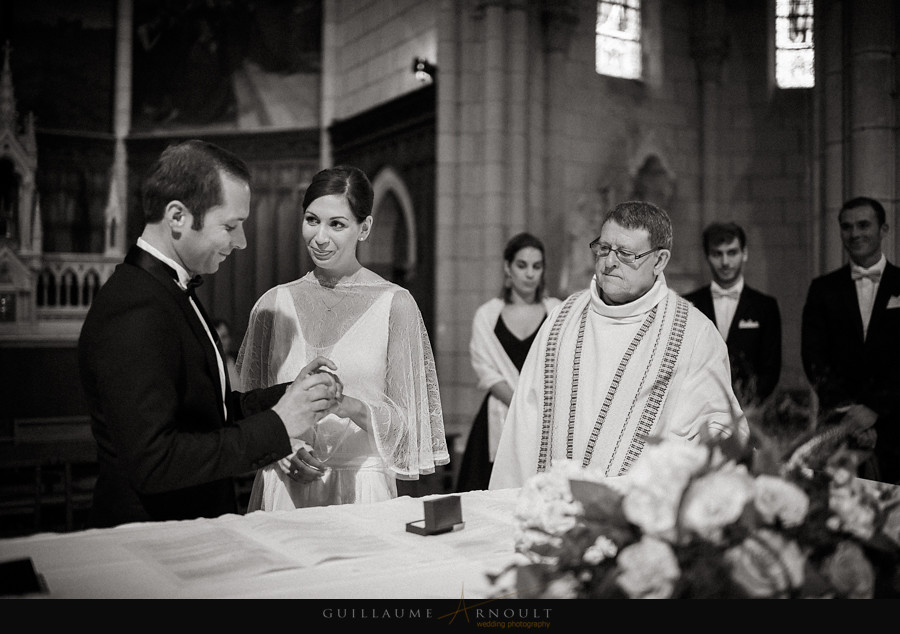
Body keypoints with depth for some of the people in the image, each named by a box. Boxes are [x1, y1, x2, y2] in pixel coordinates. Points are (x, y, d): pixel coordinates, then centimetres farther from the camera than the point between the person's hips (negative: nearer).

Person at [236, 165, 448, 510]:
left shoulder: (395, 303, -4)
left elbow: (408, 422, -3)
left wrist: (353, 407, -21)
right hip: (284, 489, 2)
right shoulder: (273, 303, 4)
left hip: (362, 487, -2)